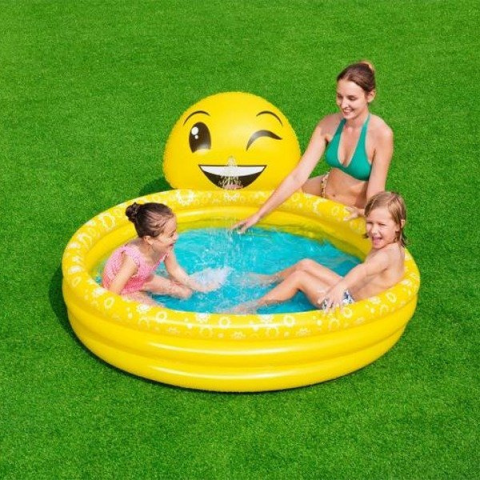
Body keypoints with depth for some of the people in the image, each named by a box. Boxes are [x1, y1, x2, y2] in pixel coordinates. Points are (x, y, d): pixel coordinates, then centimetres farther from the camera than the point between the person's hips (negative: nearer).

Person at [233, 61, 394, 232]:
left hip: (354, 213, -4)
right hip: (322, 191, 5)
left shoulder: (381, 134, -28)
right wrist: (258, 215, -20)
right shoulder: (328, 124, -15)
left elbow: (374, 199, -24)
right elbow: (298, 176, -16)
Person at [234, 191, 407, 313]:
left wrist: (340, 287, -69)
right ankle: (267, 280, 41)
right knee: (305, 264, 15)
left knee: (299, 278, -11)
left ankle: (250, 307, -1)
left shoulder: (389, 254, -30)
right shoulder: (388, 245, 1)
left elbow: (364, 269, -53)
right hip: (350, 291, 10)